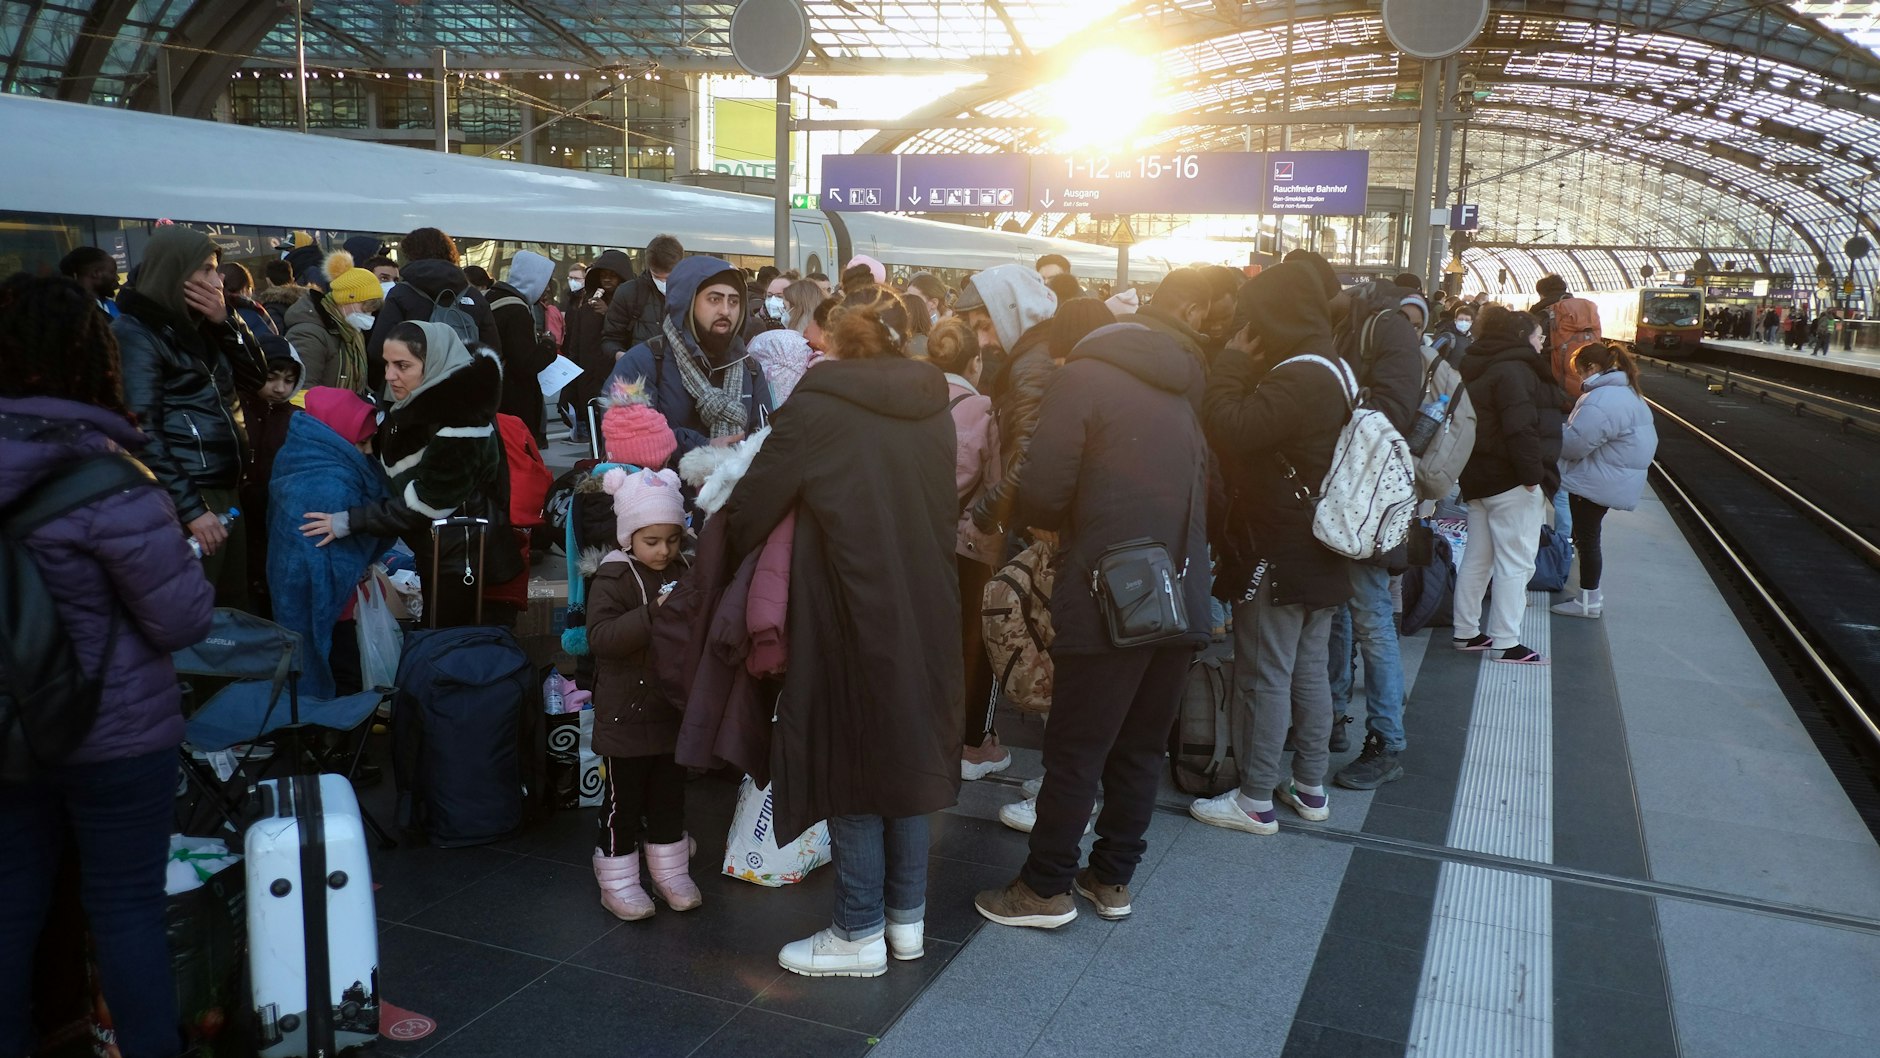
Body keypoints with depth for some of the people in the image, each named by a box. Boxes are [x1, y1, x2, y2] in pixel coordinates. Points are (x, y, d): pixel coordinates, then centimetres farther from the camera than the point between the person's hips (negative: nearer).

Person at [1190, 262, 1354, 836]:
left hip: (1280, 552, -10)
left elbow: (1227, 429, -27)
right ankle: (1310, 787, 27)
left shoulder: (1297, 379, -22)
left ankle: (1256, 800, 9)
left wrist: (1234, 362, -15)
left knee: (1265, 676, -1)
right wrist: (1245, 365, 4)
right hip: (1320, 552, 10)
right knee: (1309, 670, 16)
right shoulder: (1331, 369, 11)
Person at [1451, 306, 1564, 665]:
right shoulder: (1514, 371, -17)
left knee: (1477, 558, 14)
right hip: (1511, 482, -10)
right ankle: (1506, 642, -2)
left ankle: (1467, 632, 22)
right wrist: (1533, 474, -22)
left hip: (1479, 476, 10)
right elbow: (1521, 429, -25)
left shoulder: (1483, 369, 16)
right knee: (1515, 561, -5)